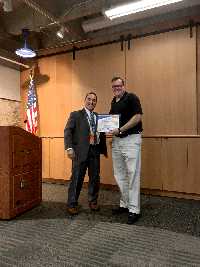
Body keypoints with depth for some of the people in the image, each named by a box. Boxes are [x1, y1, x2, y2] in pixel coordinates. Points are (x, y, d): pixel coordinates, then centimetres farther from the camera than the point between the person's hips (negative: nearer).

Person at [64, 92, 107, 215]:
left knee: (95, 178, 8)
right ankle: (72, 204, 15)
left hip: (95, 151, 4)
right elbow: (68, 131, -4)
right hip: (81, 151, -4)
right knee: (77, 178, -1)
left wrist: (103, 149, 8)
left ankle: (93, 202, 27)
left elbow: (102, 135, 19)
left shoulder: (99, 117, 18)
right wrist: (69, 148, -15)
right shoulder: (76, 115, 5)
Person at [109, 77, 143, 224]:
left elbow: (138, 117, -16)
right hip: (116, 141, 8)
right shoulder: (113, 102, 19)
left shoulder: (131, 98, -4)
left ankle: (134, 210, 6)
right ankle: (125, 205, 27)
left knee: (132, 175, -4)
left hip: (131, 139, -8)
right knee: (119, 175, 12)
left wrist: (120, 130, -18)